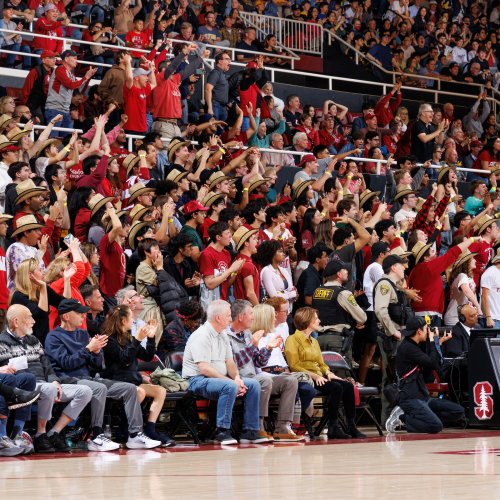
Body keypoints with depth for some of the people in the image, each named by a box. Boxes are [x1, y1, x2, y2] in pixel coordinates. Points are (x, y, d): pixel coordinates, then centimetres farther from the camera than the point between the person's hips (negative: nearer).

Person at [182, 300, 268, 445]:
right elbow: (204, 369, -22)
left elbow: (230, 362, 15)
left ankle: (249, 431, -6)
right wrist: (232, 382, -23)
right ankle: (222, 432, -30)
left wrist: (237, 378, -9)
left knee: (254, 384, -6)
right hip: (198, 380, -9)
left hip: (221, 378, 9)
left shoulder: (223, 336, 16)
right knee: (229, 387, -36)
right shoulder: (201, 336, -15)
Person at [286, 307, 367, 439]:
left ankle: (351, 427, -17)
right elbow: (294, 366, -10)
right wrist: (314, 376, -20)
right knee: (336, 387, -30)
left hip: (318, 377, 8)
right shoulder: (293, 340, -1)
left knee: (348, 386, -14)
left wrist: (328, 373, 1)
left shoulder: (314, 341, 26)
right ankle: (333, 428, -28)